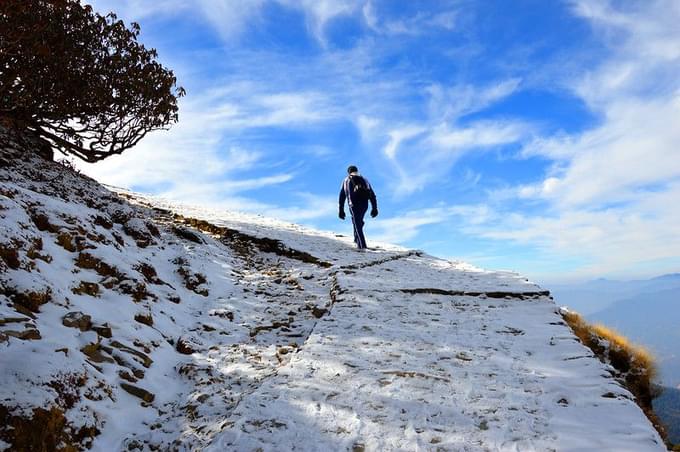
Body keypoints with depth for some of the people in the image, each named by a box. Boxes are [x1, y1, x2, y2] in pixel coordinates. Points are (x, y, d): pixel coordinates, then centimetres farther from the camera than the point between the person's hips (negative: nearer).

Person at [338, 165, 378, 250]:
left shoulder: (346, 181, 14)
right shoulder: (364, 180, 20)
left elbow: (342, 196, 10)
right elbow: (372, 195, 13)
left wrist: (341, 210, 12)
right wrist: (374, 208, 11)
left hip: (354, 205, -3)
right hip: (365, 205, 3)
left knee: (357, 224, 1)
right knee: (359, 222, 25)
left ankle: (362, 245, -6)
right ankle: (357, 239, 34)